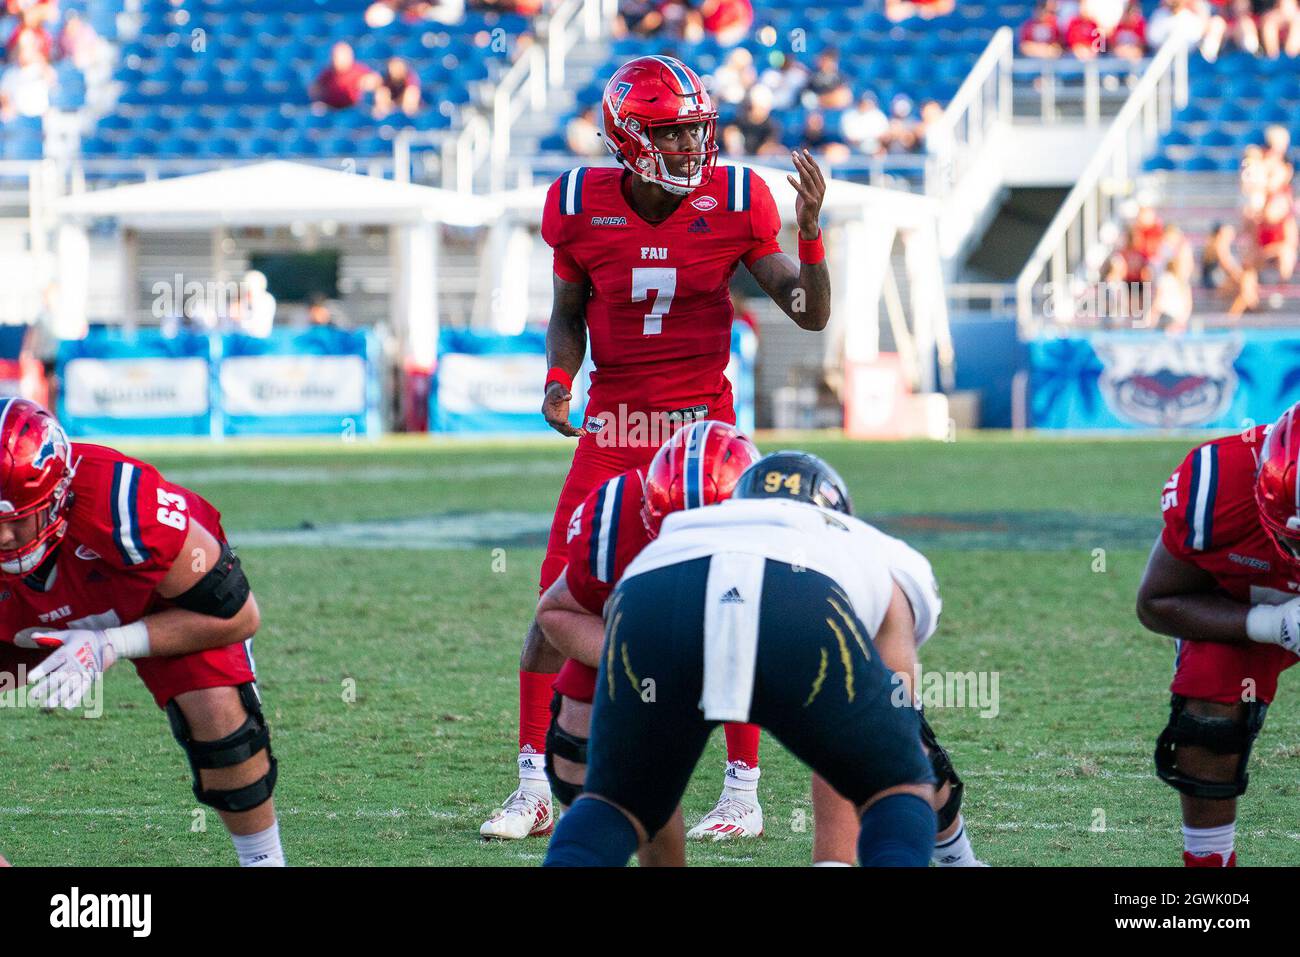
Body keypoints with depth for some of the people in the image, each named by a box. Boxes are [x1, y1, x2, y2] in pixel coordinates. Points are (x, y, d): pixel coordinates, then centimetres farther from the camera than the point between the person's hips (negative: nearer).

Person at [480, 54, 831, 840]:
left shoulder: (734, 202, -8)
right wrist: (559, 381, -8)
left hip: (704, 422, -1)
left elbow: (811, 315, -5)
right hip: (613, 427, 1)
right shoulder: (582, 207, -6)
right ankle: (535, 790, 10)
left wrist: (811, 230, -20)